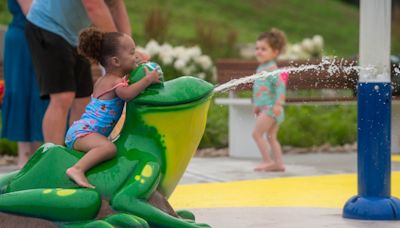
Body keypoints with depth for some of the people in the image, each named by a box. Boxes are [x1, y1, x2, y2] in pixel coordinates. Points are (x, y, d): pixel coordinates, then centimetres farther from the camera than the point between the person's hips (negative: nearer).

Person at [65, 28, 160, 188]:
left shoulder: (103, 80, 20)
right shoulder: (115, 82, -10)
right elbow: (126, 94, -33)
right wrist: (147, 79, -31)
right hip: (83, 132, -10)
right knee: (108, 148, -36)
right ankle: (77, 169, -46)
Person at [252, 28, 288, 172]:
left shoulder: (271, 69, -15)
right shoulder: (261, 68, 14)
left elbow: (281, 85, -24)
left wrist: (278, 104, -31)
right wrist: (257, 105, 27)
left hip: (270, 107, -10)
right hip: (265, 107, 10)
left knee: (257, 133, -7)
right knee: (271, 137, 11)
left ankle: (268, 161, -3)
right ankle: (278, 163, 13)